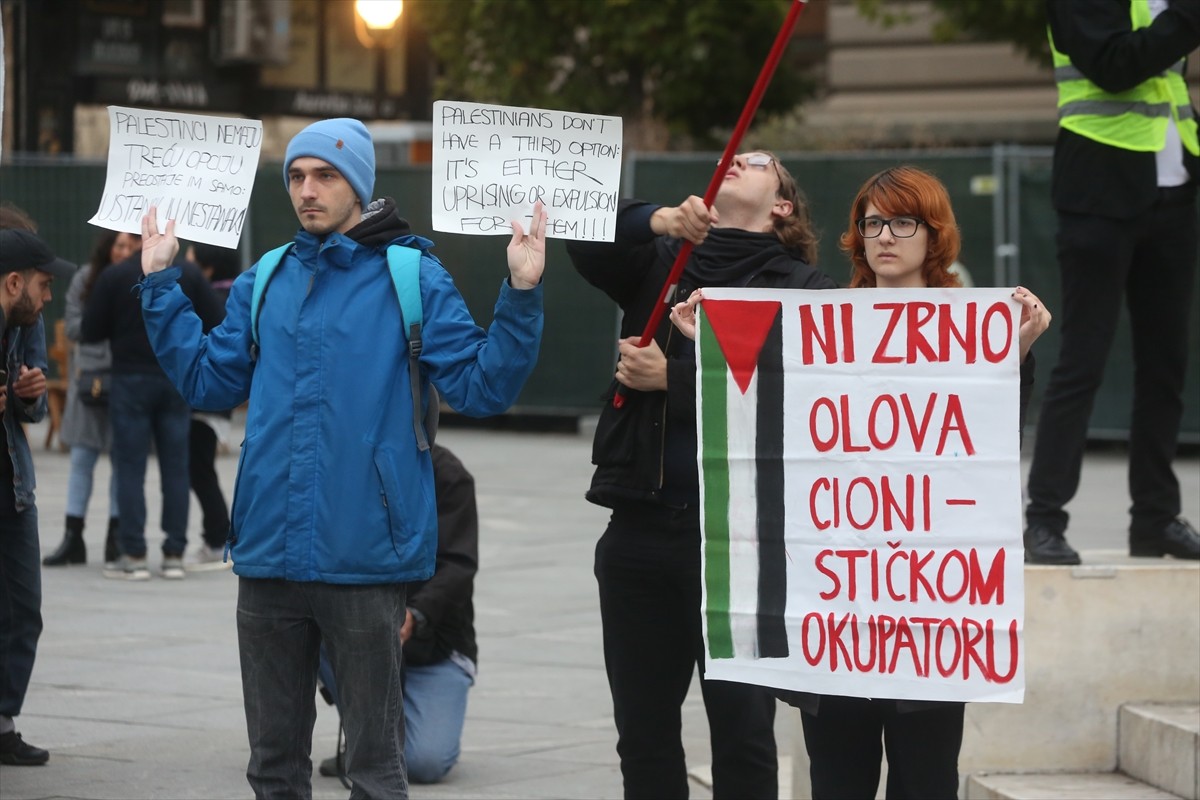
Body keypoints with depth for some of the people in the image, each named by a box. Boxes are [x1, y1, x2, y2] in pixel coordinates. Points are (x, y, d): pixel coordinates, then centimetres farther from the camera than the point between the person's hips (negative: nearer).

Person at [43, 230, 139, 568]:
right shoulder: (86, 278, 1)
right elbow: (73, 326, 1)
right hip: (90, 375, 2)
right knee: (82, 459, 6)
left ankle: (117, 539, 14)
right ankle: (73, 538, 12)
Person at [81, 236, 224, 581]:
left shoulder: (114, 276, -7)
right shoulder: (189, 274, -2)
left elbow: (90, 331, -4)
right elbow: (217, 323, -3)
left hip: (131, 380, -2)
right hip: (179, 380, 2)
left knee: (130, 468, 2)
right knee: (175, 468, 7)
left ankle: (134, 555, -1)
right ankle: (175, 555, 6)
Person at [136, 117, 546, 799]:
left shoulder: (411, 277, -3)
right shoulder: (263, 282, 11)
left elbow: (482, 387, -8)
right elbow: (208, 382, 14)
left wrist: (521, 295, -19)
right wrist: (160, 284, 13)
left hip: (364, 562, -4)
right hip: (269, 557, 4)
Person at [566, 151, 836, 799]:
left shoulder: (802, 288, 2)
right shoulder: (659, 261, 14)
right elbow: (588, 248, -5)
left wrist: (672, 378, -12)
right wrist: (658, 221, -23)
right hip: (643, 525, 4)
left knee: (743, 733, -4)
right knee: (644, 734, 11)